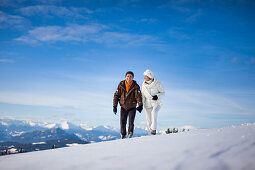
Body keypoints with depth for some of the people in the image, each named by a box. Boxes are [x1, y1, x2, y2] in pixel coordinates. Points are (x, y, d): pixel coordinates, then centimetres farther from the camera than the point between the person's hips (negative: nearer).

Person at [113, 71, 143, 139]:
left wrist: (140, 105, -32)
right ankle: (123, 136, 18)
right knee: (122, 122, 1)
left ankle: (130, 135, 4)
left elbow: (138, 96, -18)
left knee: (131, 122, -13)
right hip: (123, 107, 2)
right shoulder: (121, 85, -4)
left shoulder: (135, 86, -9)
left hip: (132, 108, -1)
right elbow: (116, 95, 0)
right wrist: (114, 106, -4)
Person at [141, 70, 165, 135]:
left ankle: (153, 129, -21)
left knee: (154, 112, -32)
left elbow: (162, 92, -1)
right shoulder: (144, 84, 1)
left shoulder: (156, 83, -9)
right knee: (148, 120, 1)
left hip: (156, 103, -3)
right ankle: (150, 135, 14)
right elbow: (143, 95, 8)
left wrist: (157, 96, -21)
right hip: (148, 104, 3)